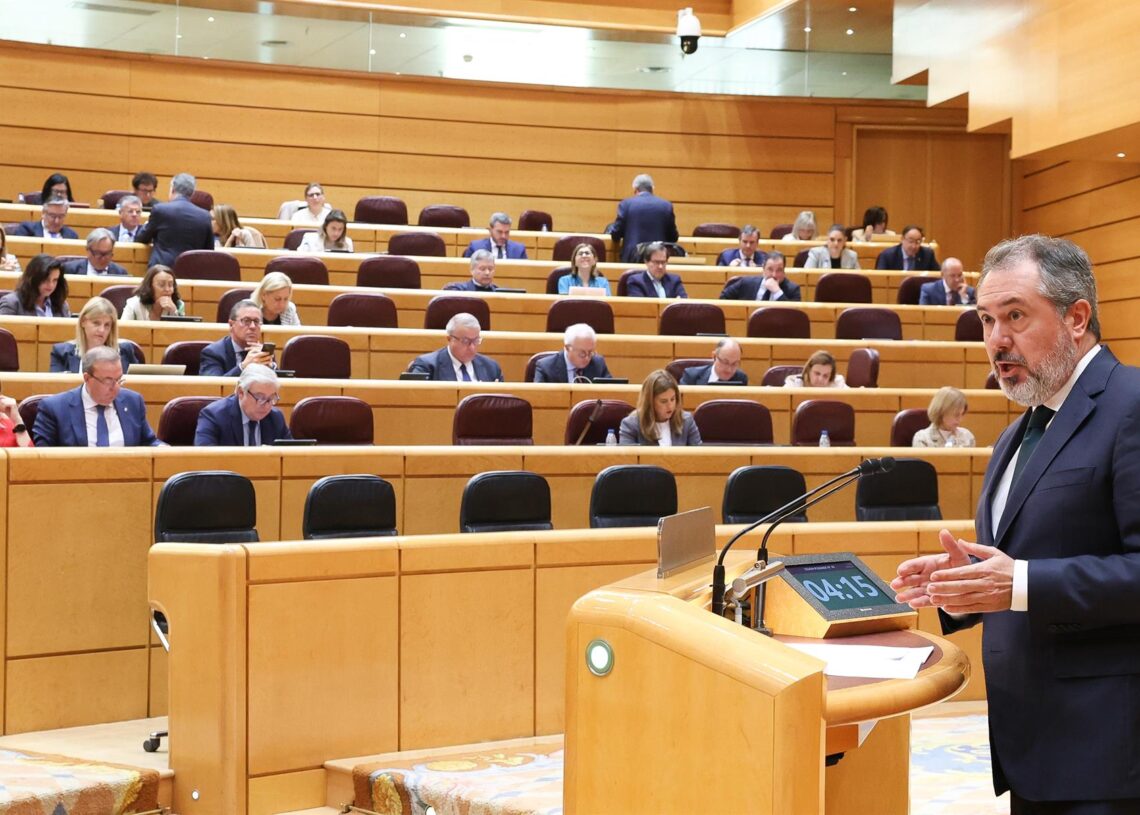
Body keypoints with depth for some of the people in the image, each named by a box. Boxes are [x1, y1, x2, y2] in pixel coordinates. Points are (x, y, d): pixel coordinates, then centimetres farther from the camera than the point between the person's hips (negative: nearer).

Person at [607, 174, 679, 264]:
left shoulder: (626, 204, 0)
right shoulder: (666, 206, 5)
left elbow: (615, 234, 2)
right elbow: (673, 238, 9)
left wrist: (609, 228, 25)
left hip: (632, 258, -1)